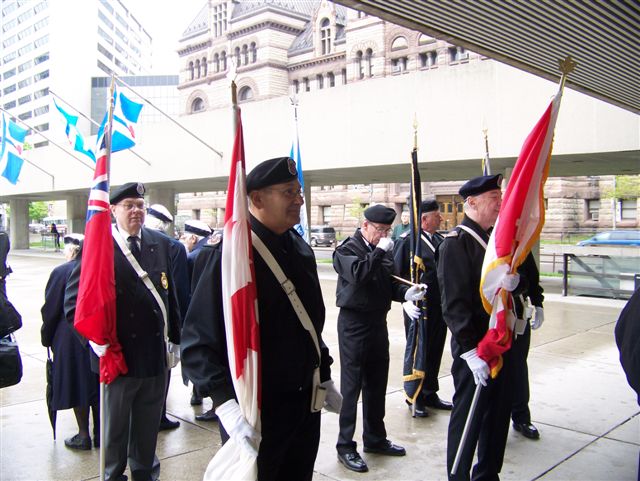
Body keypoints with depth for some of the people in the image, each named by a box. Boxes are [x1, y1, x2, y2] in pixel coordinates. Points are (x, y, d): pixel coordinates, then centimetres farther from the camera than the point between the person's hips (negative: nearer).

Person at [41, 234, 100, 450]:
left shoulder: (61, 272, -12)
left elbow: (51, 309, -7)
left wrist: (46, 338, 6)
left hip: (70, 337, -4)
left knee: (77, 383, 6)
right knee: (97, 383, 12)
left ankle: (83, 435, 13)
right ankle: (100, 433, 20)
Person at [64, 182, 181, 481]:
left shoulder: (160, 243, 4)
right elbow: (74, 300, -7)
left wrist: (175, 338, 10)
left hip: (156, 353, 4)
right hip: (118, 353, -3)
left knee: (149, 426, 19)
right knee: (114, 426, 15)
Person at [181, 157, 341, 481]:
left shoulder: (301, 250, 7)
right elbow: (198, 340, -21)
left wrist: (324, 377, 17)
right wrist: (225, 402, -29)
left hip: (306, 403, 7)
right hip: (255, 411, -7)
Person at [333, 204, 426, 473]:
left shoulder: (381, 250, 10)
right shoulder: (347, 249, -9)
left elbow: (388, 283, 16)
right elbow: (358, 274, -28)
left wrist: (406, 292, -4)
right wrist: (380, 251, -21)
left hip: (378, 321, 7)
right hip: (354, 323, -7)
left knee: (377, 383, 16)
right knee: (351, 385, 1)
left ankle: (375, 438, 31)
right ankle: (345, 446, 13)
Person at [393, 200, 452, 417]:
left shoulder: (440, 239, 9)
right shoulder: (407, 240, -11)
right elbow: (396, 273, -12)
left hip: (439, 307, 7)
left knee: (435, 352, 15)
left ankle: (430, 394, 30)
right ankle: (415, 398, 20)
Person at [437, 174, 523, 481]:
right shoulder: (455, 243, -15)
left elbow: (519, 279, 16)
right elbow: (454, 304, -20)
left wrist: (513, 281, -8)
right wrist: (471, 351, -23)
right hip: (474, 347, -8)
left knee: (499, 414, 18)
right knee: (468, 418, 3)